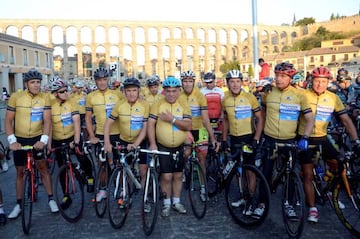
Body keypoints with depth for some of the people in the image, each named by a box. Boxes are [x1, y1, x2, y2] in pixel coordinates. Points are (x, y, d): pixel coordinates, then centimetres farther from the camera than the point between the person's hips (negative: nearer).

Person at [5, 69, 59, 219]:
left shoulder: (45, 97, -8)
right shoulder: (16, 97, -9)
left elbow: (47, 120, -9)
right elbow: (8, 120, -6)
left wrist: (44, 140, -20)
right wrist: (12, 140, -16)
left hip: (37, 139, 0)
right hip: (20, 140, 1)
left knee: (43, 168, 3)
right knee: (20, 172, 10)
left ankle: (51, 199, 15)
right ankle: (18, 204, 21)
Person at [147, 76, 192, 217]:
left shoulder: (184, 106, 0)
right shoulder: (157, 105, -4)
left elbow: (188, 126, -11)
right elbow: (151, 124, -9)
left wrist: (172, 119, -23)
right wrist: (152, 143, -20)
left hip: (180, 147, 2)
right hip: (163, 147, -2)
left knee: (178, 175, 12)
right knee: (166, 176, -3)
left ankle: (176, 202, 29)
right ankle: (166, 204, 16)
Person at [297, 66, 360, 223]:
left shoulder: (333, 98, -2)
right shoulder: (303, 95, -10)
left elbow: (346, 120, -3)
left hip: (322, 138, 3)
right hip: (305, 139, -3)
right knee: (308, 175, 1)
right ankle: (312, 208, 13)